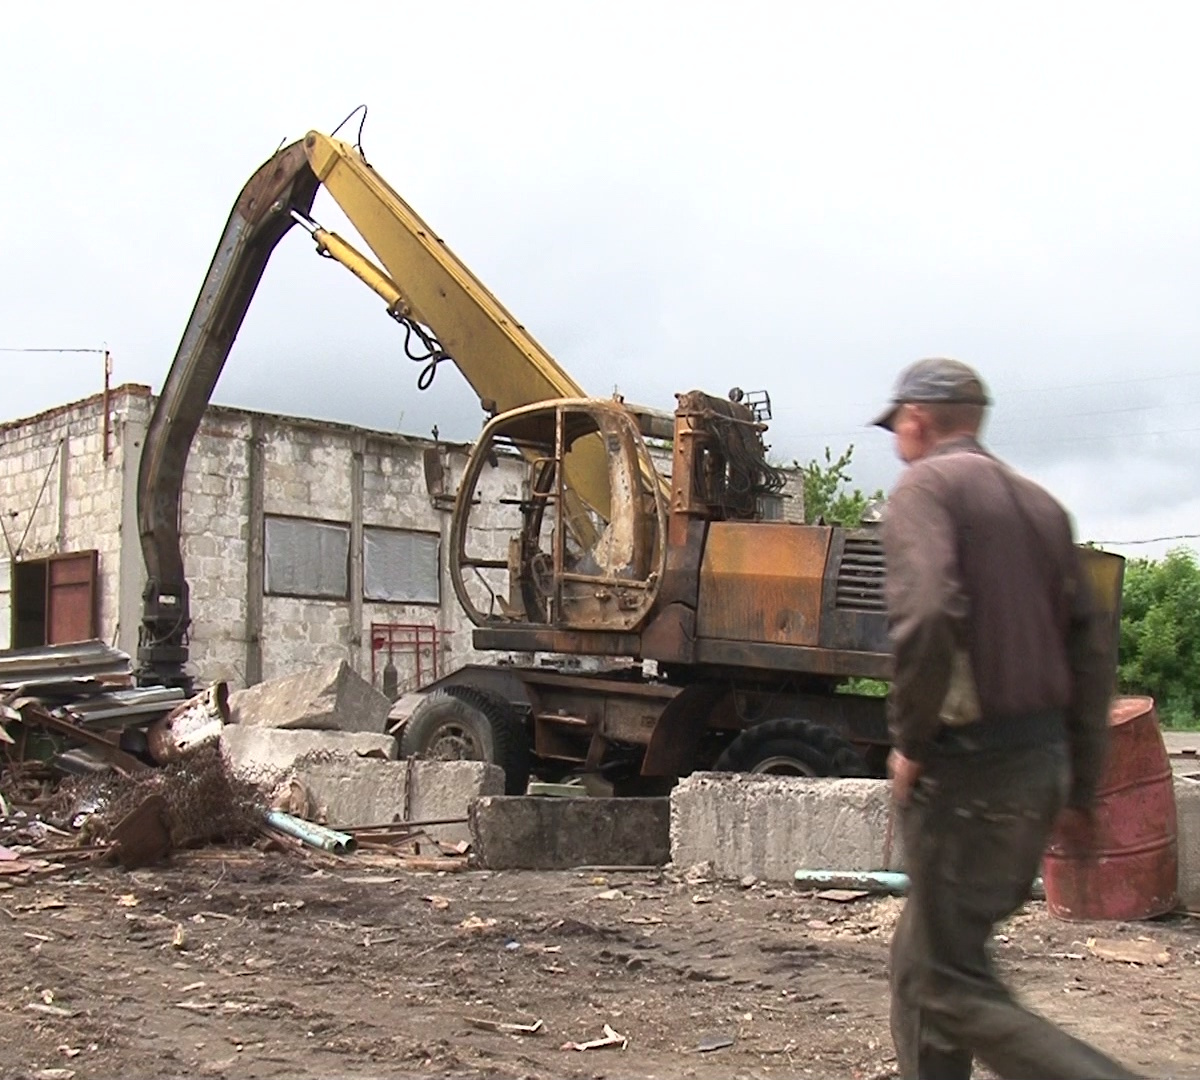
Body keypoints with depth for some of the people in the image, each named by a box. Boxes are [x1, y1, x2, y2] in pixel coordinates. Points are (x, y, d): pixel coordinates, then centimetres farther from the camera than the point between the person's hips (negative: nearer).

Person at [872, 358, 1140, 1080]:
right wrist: (1081, 789, 18)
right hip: (1044, 760, 9)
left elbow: (927, 616, -26)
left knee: (952, 983, -1)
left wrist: (910, 741, -13)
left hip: (968, 768, -9)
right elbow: (1090, 653, 14)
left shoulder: (926, 486, -8)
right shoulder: (1039, 503, 15)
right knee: (925, 954, 19)